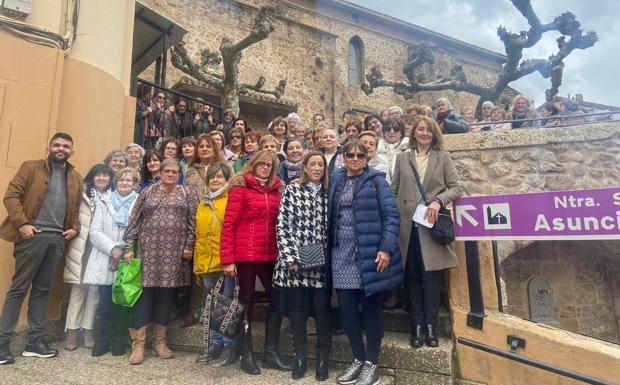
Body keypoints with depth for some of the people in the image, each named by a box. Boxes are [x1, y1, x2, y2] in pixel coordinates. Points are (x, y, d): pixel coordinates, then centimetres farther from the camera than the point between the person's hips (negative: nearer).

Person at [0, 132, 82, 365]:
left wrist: (75, 227, 4)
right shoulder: (31, 168, 4)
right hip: (33, 235, -4)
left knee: (42, 290, 9)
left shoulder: (76, 178, 15)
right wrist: (21, 224, -14)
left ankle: (34, 341, 16)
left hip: (57, 239, 4)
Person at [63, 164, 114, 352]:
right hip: (81, 247, -1)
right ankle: (72, 330, 11)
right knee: (78, 288, 3)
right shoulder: (83, 195, 3)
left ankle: (88, 329, 14)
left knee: (94, 289, 4)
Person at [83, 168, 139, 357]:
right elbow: (94, 231, 2)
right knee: (105, 302, 2)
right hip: (105, 261, 1)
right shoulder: (104, 202, 10)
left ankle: (119, 343, 18)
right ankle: (101, 342, 18)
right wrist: (112, 248, -11)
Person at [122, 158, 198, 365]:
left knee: (167, 294, 5)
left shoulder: (187, 193, 6)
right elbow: (134, 221, 7)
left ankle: (160, 341, 17)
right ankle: (138, 343, 7)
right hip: (149, 249, 1)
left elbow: (193, 222, 1)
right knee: (145, 292, -2)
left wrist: (189, 246, -7)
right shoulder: (147, 193, 10)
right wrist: (129, 246, -1)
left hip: (174, 252, 0)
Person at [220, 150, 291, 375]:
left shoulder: (276, 190, 10)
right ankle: (246, 355, 21)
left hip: (270, 256, 5)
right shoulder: (240, 188, -4)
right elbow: (228, 224, -9)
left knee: (277, 300, 7)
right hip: (245, 255, -5)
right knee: (246, 303, 8)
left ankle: (271, 353, 22)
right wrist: (227, 259, -14)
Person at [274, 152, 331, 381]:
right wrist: (291, 258, -13)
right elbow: (283, 226, -6)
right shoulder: (292, 190, 0)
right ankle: (300, 357, 24)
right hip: (295, 262, -2)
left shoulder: (328, 194, 10)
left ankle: (322, 359, 21)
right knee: (297, 311, 7)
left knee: (322, 311, 4)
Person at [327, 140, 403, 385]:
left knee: (371, 307, 5)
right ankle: (358, 358, 25)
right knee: (346, 307, 7)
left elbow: (391, 215, -8)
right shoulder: (335, 180, 10)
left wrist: (386, 248, -16)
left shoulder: (376, 180, -1)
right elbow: (330, 215, 11)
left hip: (370, 253, -4)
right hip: (342, 254, 4)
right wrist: (328, 248, 6)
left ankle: (371, 363, 20)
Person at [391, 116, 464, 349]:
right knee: (412, 275, 4)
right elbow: (394, 191, 9)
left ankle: (431, 325, 10)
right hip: (407, 225, 1)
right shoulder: (402, 158, 13)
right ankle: (416, 325, 12)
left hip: (432, 224, -1)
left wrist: (438, 201, -14)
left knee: (432, 275, 0)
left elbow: (456, 188, 4)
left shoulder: (443, 158, 10)